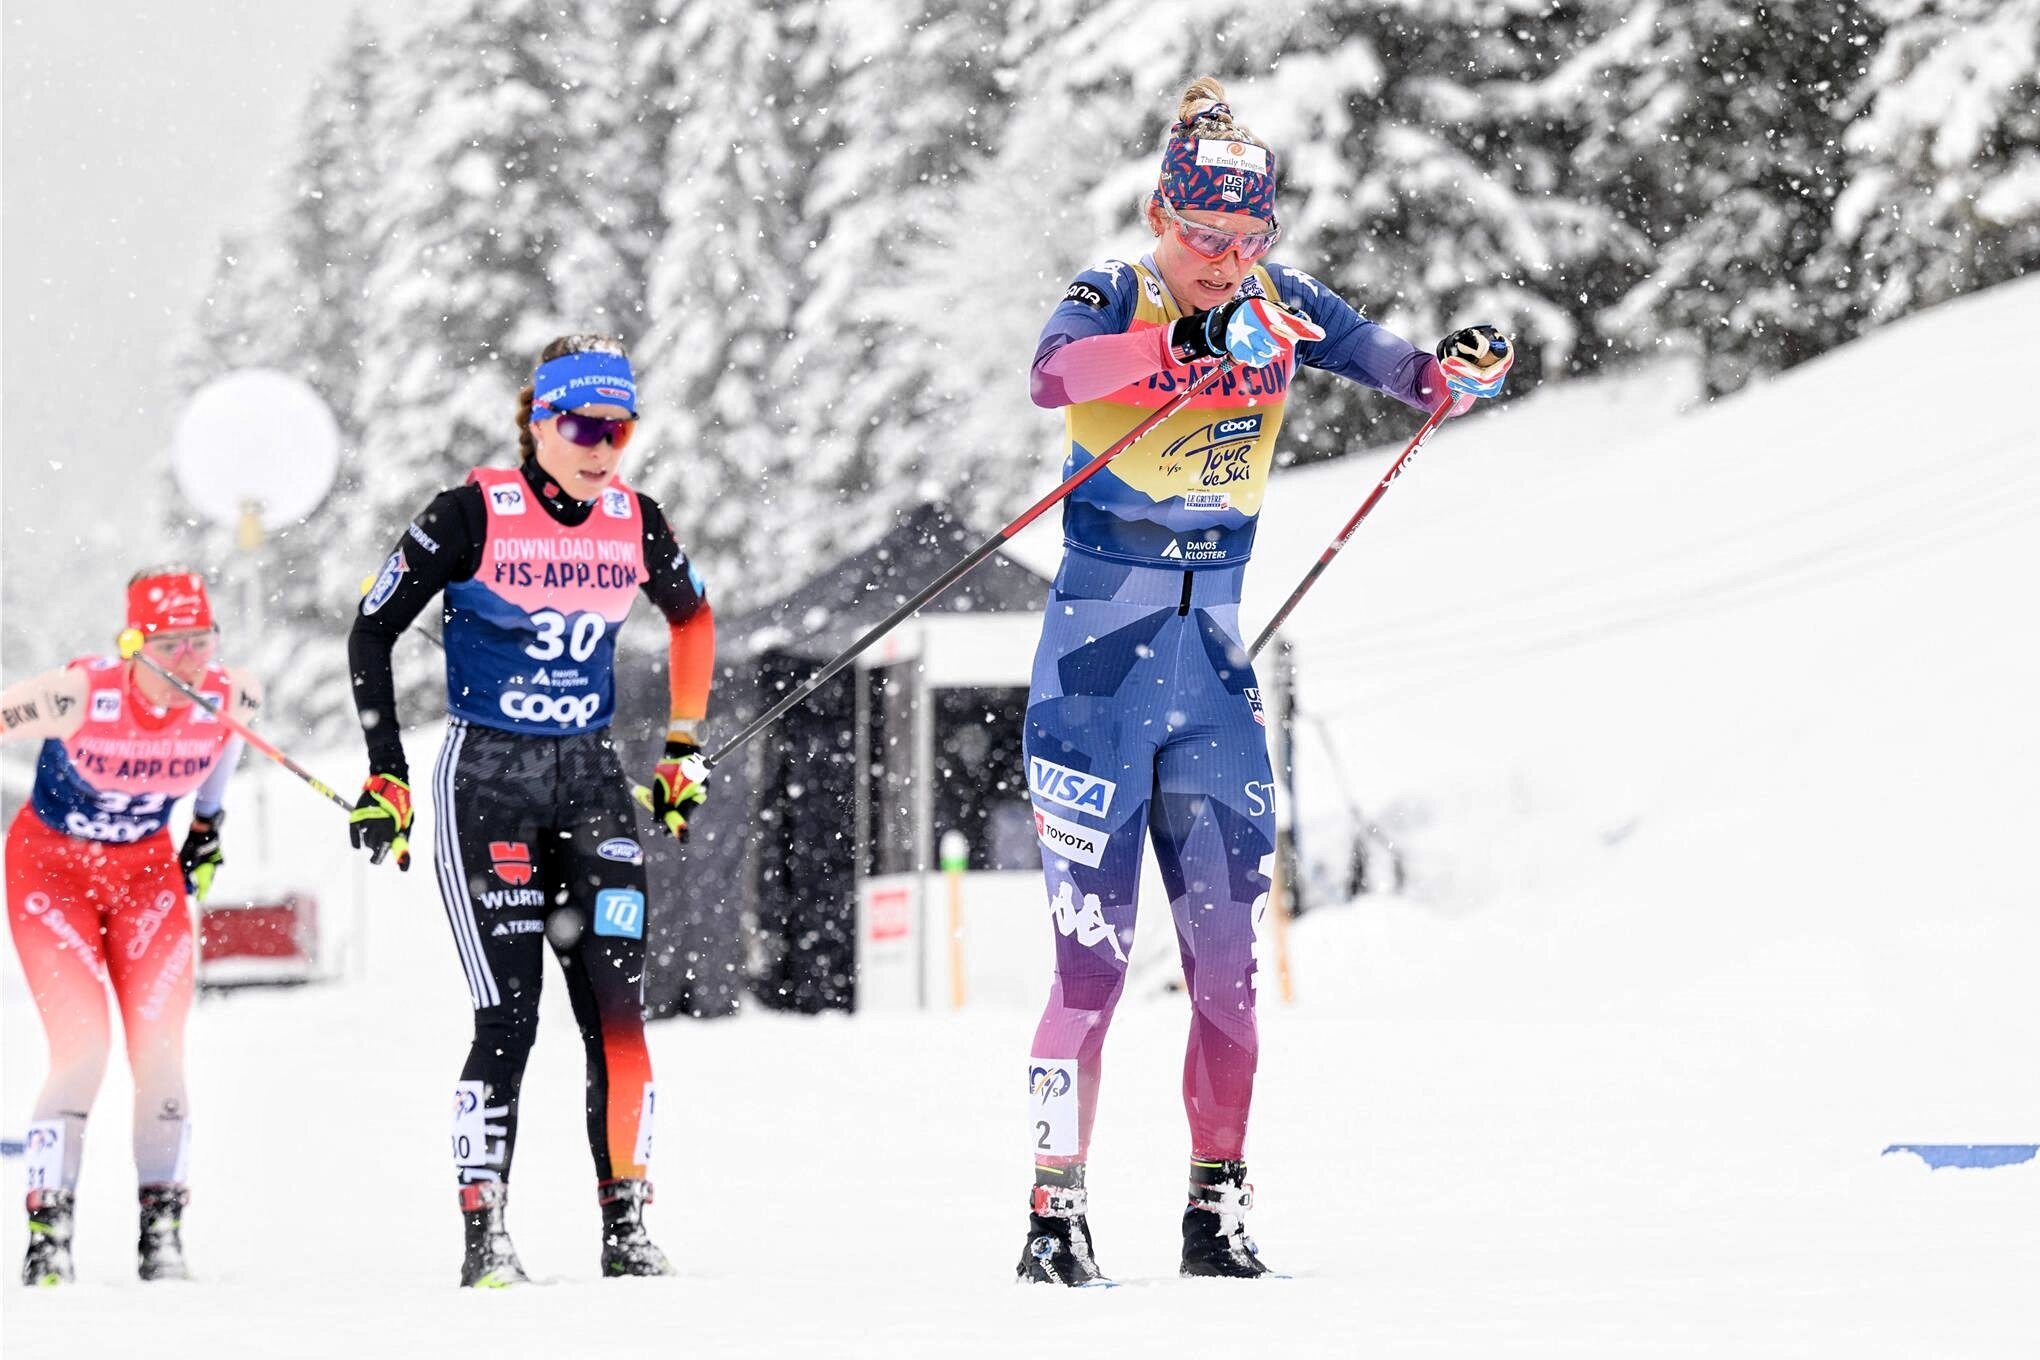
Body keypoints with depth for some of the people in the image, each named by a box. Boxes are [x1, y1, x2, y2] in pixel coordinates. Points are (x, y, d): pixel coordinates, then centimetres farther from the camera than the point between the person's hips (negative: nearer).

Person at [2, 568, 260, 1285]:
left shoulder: (232, 698, -18)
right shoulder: (79, 696, -32)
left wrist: (208, 825, 17)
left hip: (147, 870, 3)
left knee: (160, 1049, -8)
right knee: (83, 1048, -16)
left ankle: (162, 1228, 6)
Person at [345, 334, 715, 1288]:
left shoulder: (635, 522, 2)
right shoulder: (472, 515, -11)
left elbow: (692, 616, 23)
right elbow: (371, 633, -4)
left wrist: (683, 748, 18)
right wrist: (386, 776, -6)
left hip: (590, 780, 4)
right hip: (487, 780, -4)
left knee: (617, 1006, -6)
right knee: (508, 1019, -10)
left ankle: (626, 1227, 0)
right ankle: (483, 1236, -2)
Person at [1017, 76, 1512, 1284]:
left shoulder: (1278, 308, 5)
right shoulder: (1111, 299, -10)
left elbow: (1387, 360, -4)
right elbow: (1057, 374, -32)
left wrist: (1457, 373, -28)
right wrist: (1195, 344, -49)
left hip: (1211, 661, 5)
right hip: (1096, 662, -4)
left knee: (1228, 952, 4)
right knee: (1092, 955, -8)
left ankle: (1218, 1208, 14)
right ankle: (1057, 1212, -2)